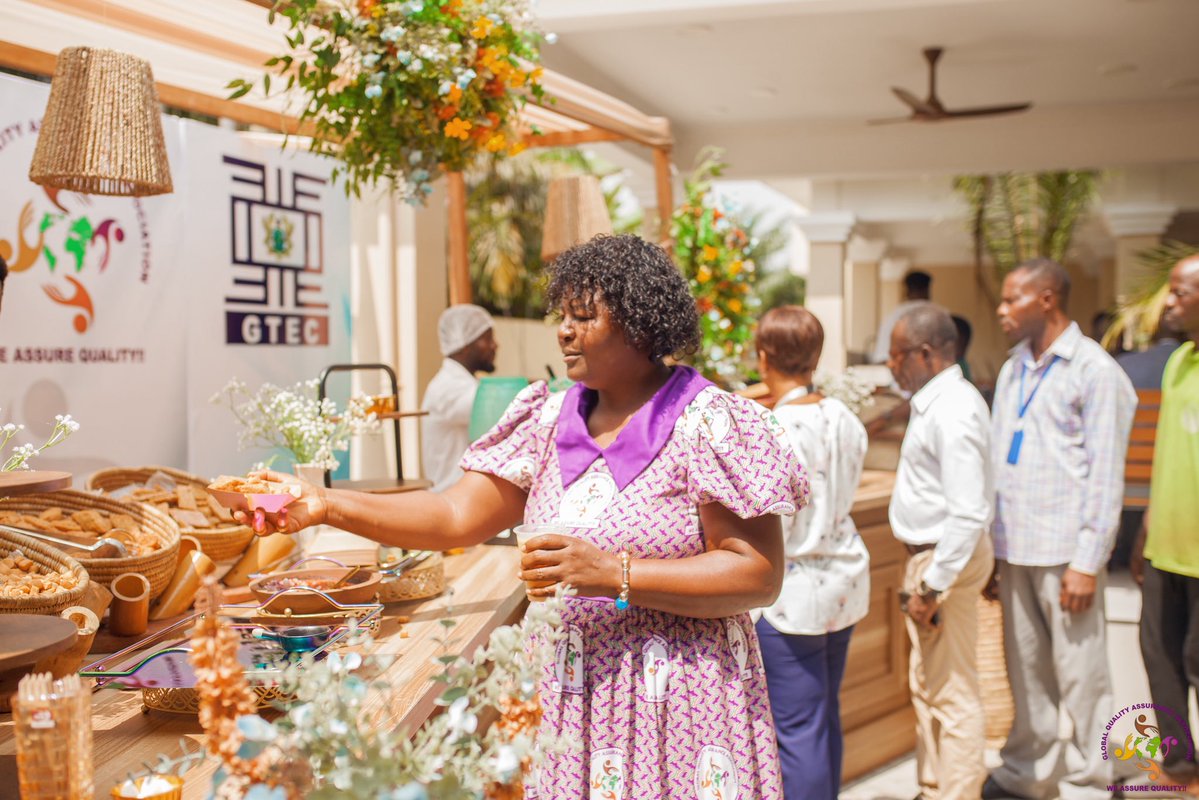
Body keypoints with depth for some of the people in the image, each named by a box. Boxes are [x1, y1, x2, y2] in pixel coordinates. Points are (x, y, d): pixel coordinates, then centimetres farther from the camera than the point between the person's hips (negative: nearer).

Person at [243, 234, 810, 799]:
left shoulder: (709, 425, -12)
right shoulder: (549, 420, 6)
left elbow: (759, 574, -16)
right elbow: (456, 515, 0)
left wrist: (615, 574, -23)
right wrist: (327, 506, -12)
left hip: (676, 716, -5)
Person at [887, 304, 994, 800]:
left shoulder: (953, 411, -22)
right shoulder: (934, 401, 9)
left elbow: (968, 514, -27)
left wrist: (932, 586, -24)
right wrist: (924, 578, 16)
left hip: (948, 557, -11)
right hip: (929, 554, 11)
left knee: (952, 693, 2)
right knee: (926, 686, 21)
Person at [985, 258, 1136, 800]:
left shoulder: (1094, 370, -7)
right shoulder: (1013, 370, 14)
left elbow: (1105, 473, -10)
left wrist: (1087, 562, -14)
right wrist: (988, 548, 11)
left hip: (1063, 551, -6)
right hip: (1013, 548, 6)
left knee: (1079, 674, 2)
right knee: (1025, 669, 14)